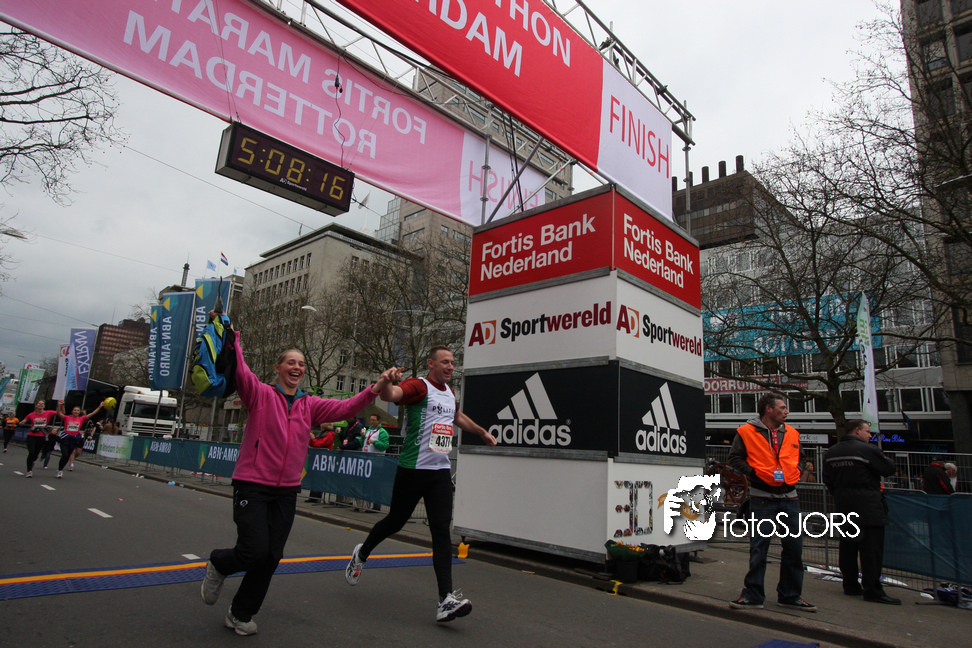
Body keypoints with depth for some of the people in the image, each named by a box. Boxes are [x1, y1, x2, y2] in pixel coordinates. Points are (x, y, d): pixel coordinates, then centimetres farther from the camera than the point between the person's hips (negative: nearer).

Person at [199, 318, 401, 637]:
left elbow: (344, 407, -6)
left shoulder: (310, 405, 6)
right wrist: (230, 338, -30)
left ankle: (240, 614, 31)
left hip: (286, 491, 4)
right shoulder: (260, 394, -3)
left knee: (271, 558, 8)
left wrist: (376, 388, -19)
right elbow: (239, 370, -19)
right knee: (255, 553, -10)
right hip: (252, 485, -4)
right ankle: (218, 565, 26)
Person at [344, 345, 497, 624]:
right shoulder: (419, 386, -9)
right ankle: (361, 554, 41)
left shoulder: (450, 392, 15)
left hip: (441, 470, 5)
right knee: (396, 520, 11)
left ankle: (446, 600, -5)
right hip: (413, 468, -5)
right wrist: (385, 384, -53)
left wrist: (482, 432, 46)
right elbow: (393, 394, -31)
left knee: (442, 530, -4)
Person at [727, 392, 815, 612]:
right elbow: (735, 458, -2)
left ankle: (790, 595, 25)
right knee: (758, 549, 0)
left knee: (794, 548, 9)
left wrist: (796, 472, 7)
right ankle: (753, 596, 10)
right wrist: (753, 473, -13)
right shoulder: (747, 432, -4)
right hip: (762, 499, -5)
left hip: (789, 498, 5)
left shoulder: (791, 433, 12)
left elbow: (798, 457, 26)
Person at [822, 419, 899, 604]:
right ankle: (872, 590, -3)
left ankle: (850, 585, 19)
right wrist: (887, 460, 16)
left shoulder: (831, 452, 10)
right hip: (867, 506, -7)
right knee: (872, 548, -4)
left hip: (843, 506, 7)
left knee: (847, 546, 12)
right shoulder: (868, 450, -12)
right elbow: (889, 469, -4)